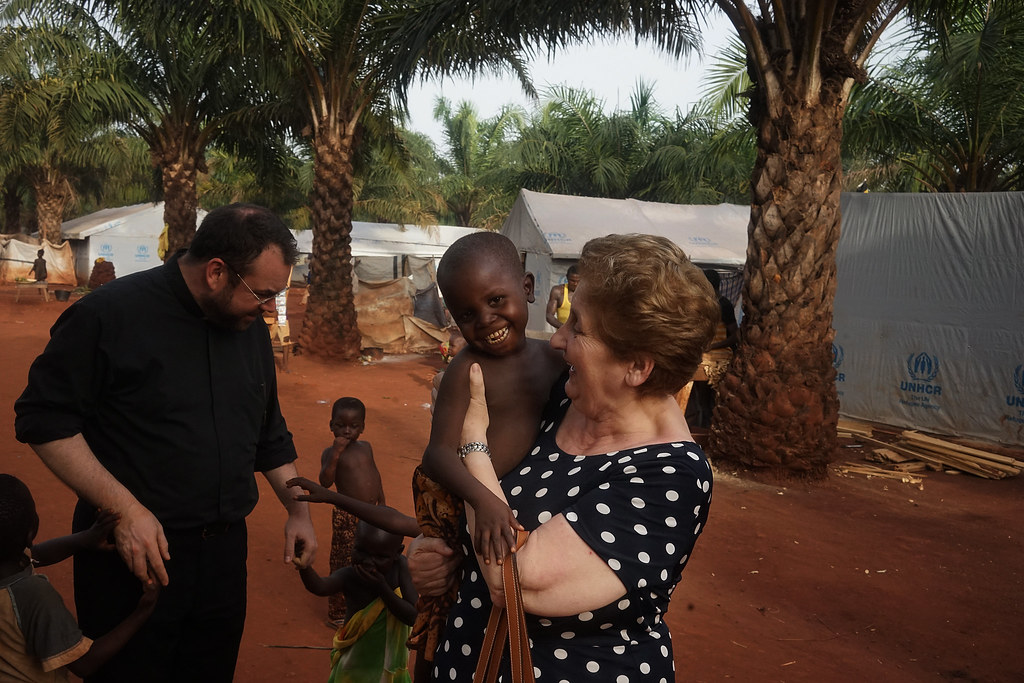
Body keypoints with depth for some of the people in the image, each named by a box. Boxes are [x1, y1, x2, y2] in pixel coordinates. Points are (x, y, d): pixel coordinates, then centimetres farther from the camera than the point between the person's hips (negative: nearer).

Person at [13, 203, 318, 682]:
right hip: (133, 555, -5)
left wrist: (298, 510, 8)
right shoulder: (109, 314, -14)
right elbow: (44, 420, -13)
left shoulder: (251, 330, 6)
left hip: (224, 550, 6)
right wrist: (125, 508, -19)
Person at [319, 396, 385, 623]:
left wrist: (381, 500, 20)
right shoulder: (330, 452, -11)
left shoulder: (366, 447, 5)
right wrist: (335, 454, -33)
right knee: (345, 563, 4)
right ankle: (338, 612, 20)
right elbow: (325, 482, -25)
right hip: (347, 517, -6)